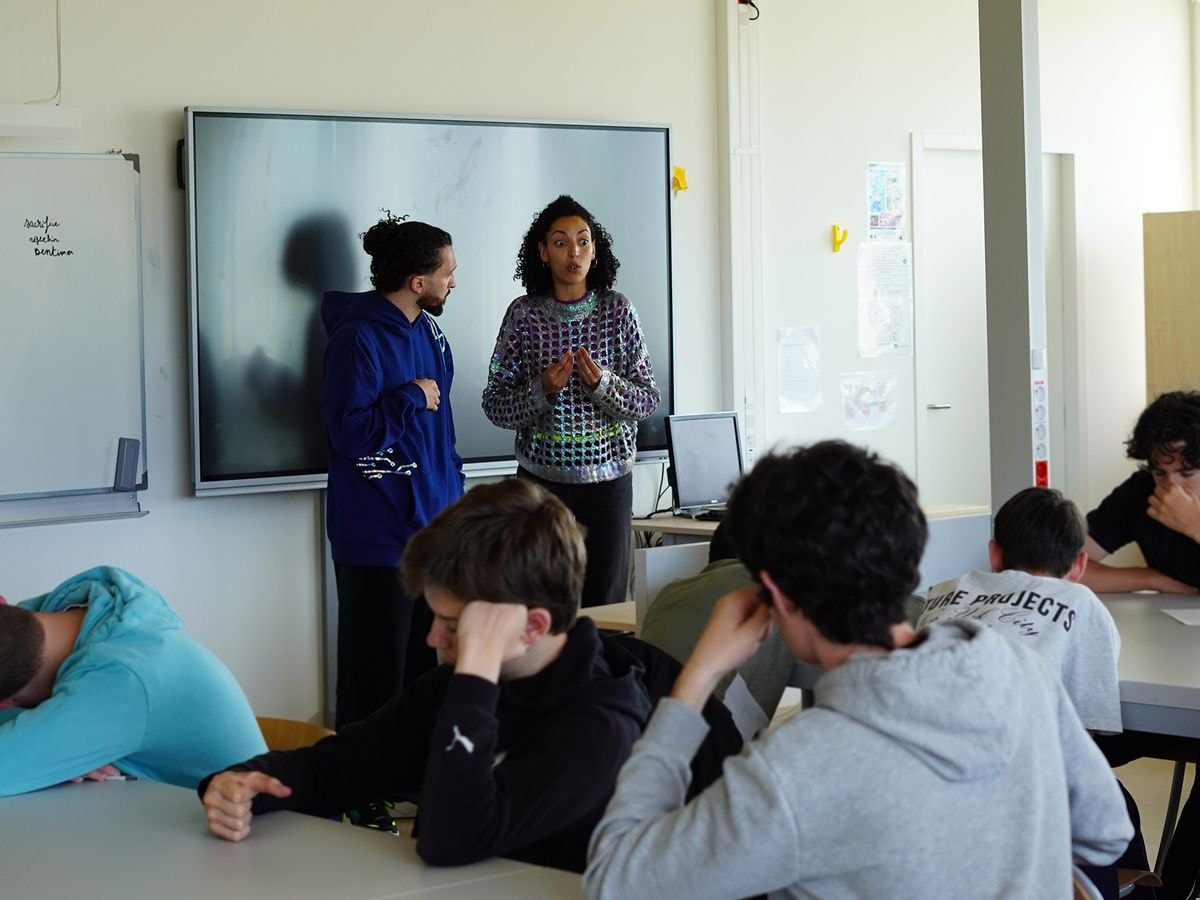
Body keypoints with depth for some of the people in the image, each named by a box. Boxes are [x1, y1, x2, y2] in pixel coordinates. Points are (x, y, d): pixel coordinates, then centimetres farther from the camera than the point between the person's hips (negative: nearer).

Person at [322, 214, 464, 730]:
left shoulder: (426, 328, 12)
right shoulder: (358, 339, -14)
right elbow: (349, 432, -21)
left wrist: (451, 490, 16)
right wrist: (413, 398, -14)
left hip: (432, 525, 9)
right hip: (379, 532, -9)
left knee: (426, 667, 13)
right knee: (376, 677, -4)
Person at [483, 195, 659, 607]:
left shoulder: (618, 311, 0)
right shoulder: (523, 314, -1)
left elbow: (648, 401, 1)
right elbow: (494, 405, 0)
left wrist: (603, 384, -16)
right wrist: (542, 390, -17)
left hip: (608, 478, 1)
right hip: (541, 477, -1)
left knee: (605, 604, 4)